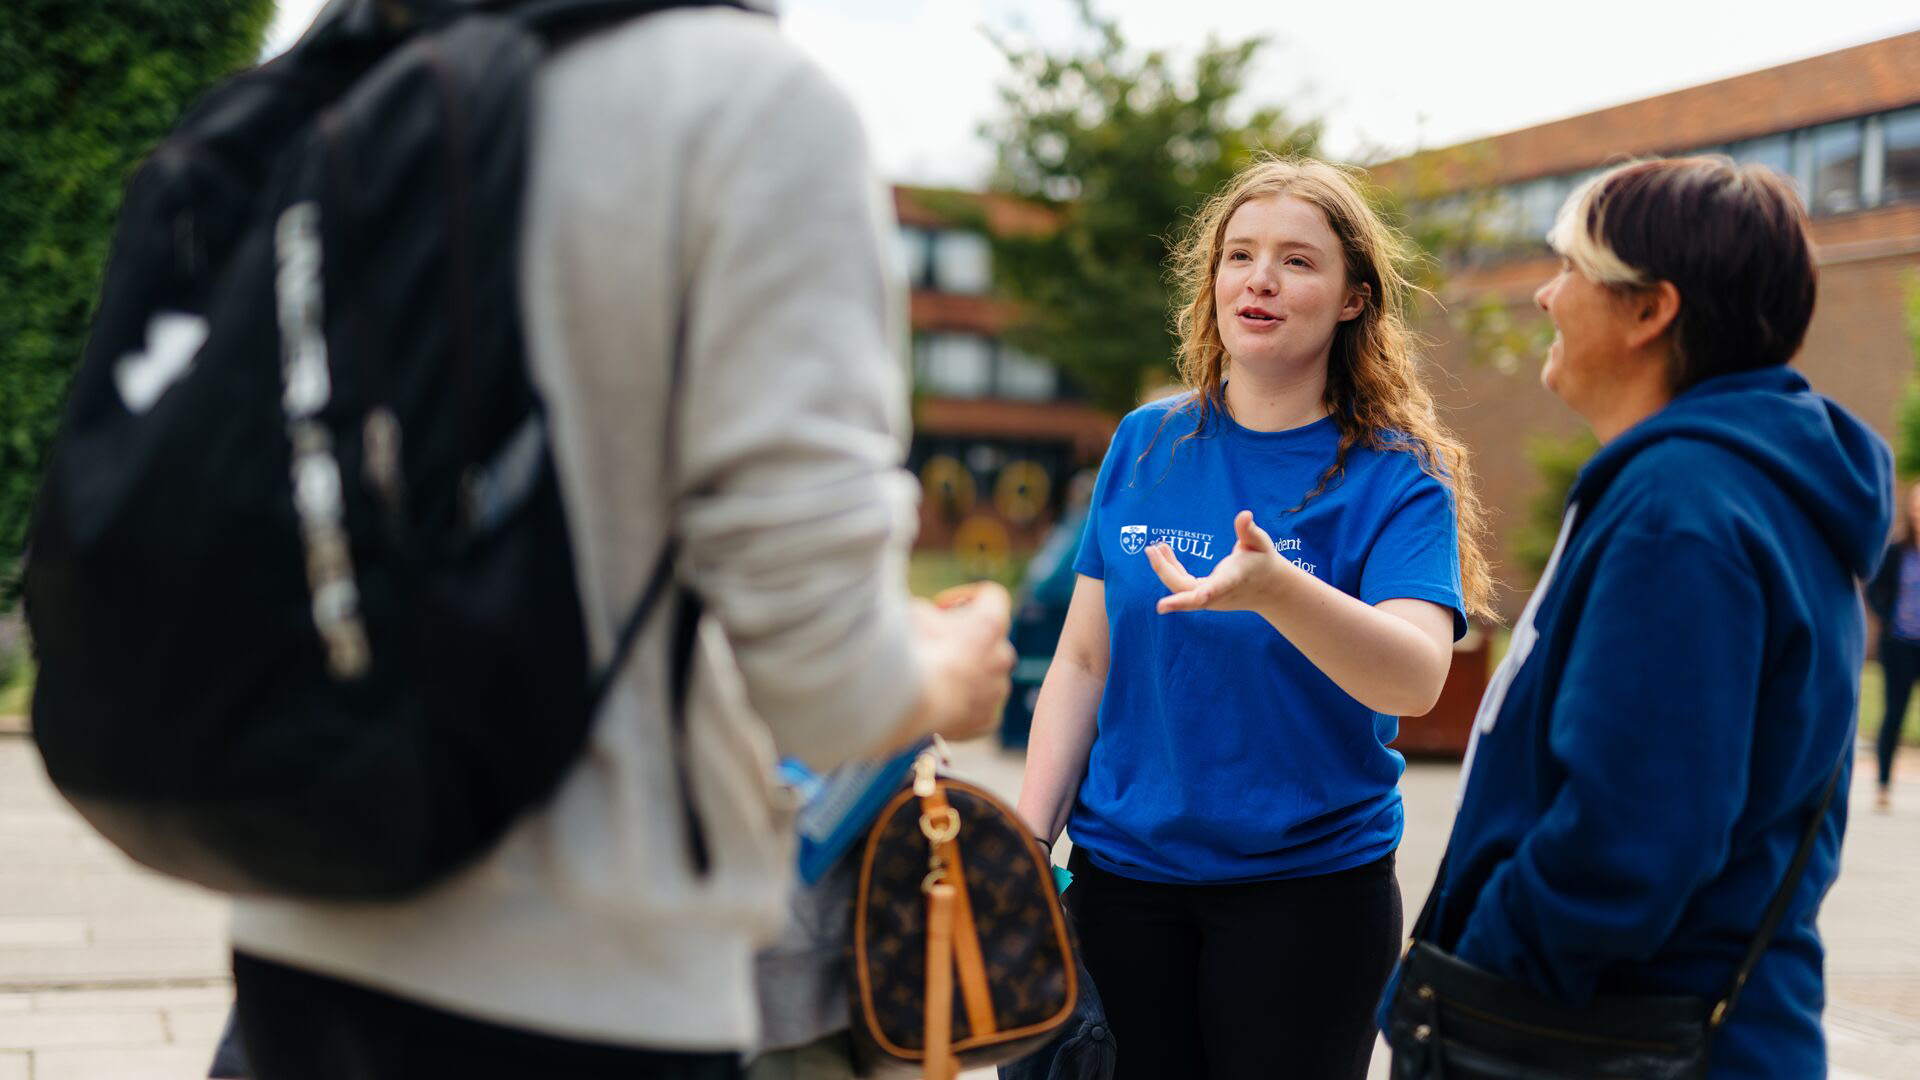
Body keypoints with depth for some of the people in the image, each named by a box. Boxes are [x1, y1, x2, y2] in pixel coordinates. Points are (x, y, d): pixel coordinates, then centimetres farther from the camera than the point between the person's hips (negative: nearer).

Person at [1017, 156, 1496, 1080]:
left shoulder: (1399, 474, -8)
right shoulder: (1145, 444, 3)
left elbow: (1415, 678, -24)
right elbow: (1083, 661, 6)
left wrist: (1274, 588, -42)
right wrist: (1027, 842, -2)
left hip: (1310, 876, -3)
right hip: (1122, 867, 3)